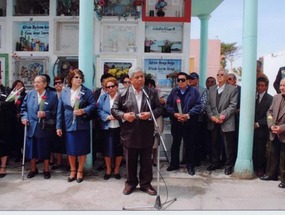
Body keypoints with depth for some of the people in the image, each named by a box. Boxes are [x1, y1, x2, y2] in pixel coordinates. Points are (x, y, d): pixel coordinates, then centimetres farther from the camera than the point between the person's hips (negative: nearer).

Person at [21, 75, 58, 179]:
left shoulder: (52, 95, -4)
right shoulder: (29, 94, 7)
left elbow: (55, 111, -4)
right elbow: (24, 108, 13)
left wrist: (45, 114, -18)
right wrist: (24, 117, -3)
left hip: (45, 128, -3)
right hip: (31, 127, 3)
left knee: (45, 150, 7)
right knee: (31, 149, 10)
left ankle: (46, 170, 26)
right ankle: (33, 169, 30)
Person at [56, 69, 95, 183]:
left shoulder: (87, 91, -1)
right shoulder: (64, 92, 4)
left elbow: (93, 105, -4)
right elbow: (60, 110, 4)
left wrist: (83, 111, -21)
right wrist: (59, 126, 2)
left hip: (82, 125, -2)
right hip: (69, 125, 2)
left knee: (82, 149, 5)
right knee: (70, 150, 10)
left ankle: (80, 171, 21)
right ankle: (73, 171, 27)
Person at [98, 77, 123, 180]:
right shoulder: (103, 97, 7)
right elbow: (99, 110, 0)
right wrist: (107, 117, -15)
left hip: (119, 127, -1)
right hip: (107, 127, 2)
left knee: (119, 149, 7)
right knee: (107, 149, 6)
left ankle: (116, 169, 25)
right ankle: (108, 169, 24)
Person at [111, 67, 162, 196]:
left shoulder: (152, 93, 3)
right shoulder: (123, 94, -1)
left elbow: (159, 109, 3)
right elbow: (114, 110, 2)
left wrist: (150, 114, -16)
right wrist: (124, 115, -16)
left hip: (146, 134, 1)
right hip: (129, 134, -1)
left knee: (146, 160, 11)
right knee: (130, 161, 12)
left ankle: (146, 183, 26)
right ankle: (131, 183, 28)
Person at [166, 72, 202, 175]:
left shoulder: (194, 91, -1)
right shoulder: (174, 91, 8)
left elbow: (198, 106, -7)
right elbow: (168, 105, 3)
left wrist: (188, 115, -17)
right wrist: (175, 114, -14)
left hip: (190, 123, -3)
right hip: (176, 122, 3)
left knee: (190, 145, 4)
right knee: (175, 144, 13)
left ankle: (190, 166, 17)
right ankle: (174, 164, 26)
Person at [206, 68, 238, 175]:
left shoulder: (232, 89, -1)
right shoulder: (211, 89, 13)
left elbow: (233, 106, -9)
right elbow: (208, 104, 8)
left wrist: (223, 116, -18)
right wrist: (211, 116, -7)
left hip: (226, 122, -4)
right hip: (213, 122, 5)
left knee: (228, 146, 2)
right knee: (214, 144, 13)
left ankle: (229, 166, 14)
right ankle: (215, 163, 27)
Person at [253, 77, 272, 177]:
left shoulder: (270, 99, -2)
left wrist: (258, 124, -12)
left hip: (262, 130, -3)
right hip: (252, 128, 3)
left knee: (261, 151, 4)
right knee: (253, 150, 3)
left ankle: (260, 169, 18)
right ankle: (253, 168, 17)